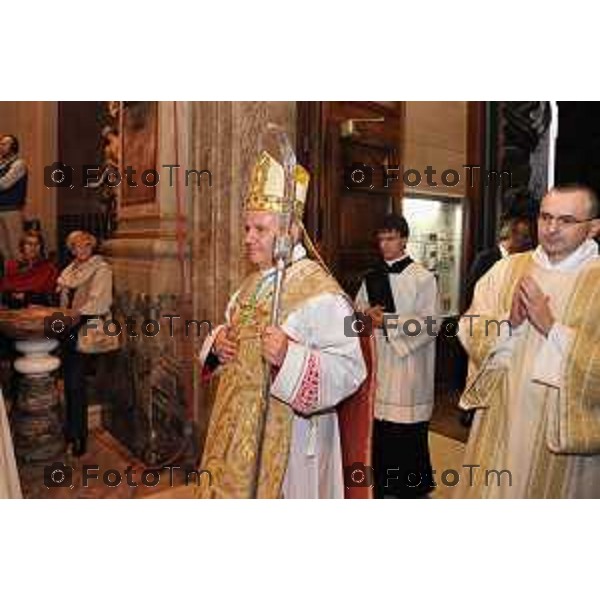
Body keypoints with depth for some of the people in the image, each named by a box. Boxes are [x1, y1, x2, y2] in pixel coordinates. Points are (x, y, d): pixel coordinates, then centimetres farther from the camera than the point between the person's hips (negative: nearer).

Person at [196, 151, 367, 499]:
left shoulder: (321, 293, -19)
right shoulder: (253, 283, 8)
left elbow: (350, 369, -23)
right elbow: (233, 333, 20)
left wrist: (290, 358, -35)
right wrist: (218, 342, -1)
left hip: (285, 440, -8)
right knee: (234, 491, 22)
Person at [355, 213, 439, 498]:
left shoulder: (423, 278, -6)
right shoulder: (372, 278, 11)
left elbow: (431, 325, -11)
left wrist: (389, 321, -17)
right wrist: (368, 315, -8)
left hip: (408, 367, -5)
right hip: (377, 363, 5)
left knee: (408, 437, 4)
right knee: (378, 433, 11)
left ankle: (412, 489, 24)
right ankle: (380, 485, 30)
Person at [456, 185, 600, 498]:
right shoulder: (507, 269, 1)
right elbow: (469, 331, -1)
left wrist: (551, 327, -23)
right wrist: (509, 321, -19)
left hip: (568, 429, -2)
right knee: (488, 490, 13)